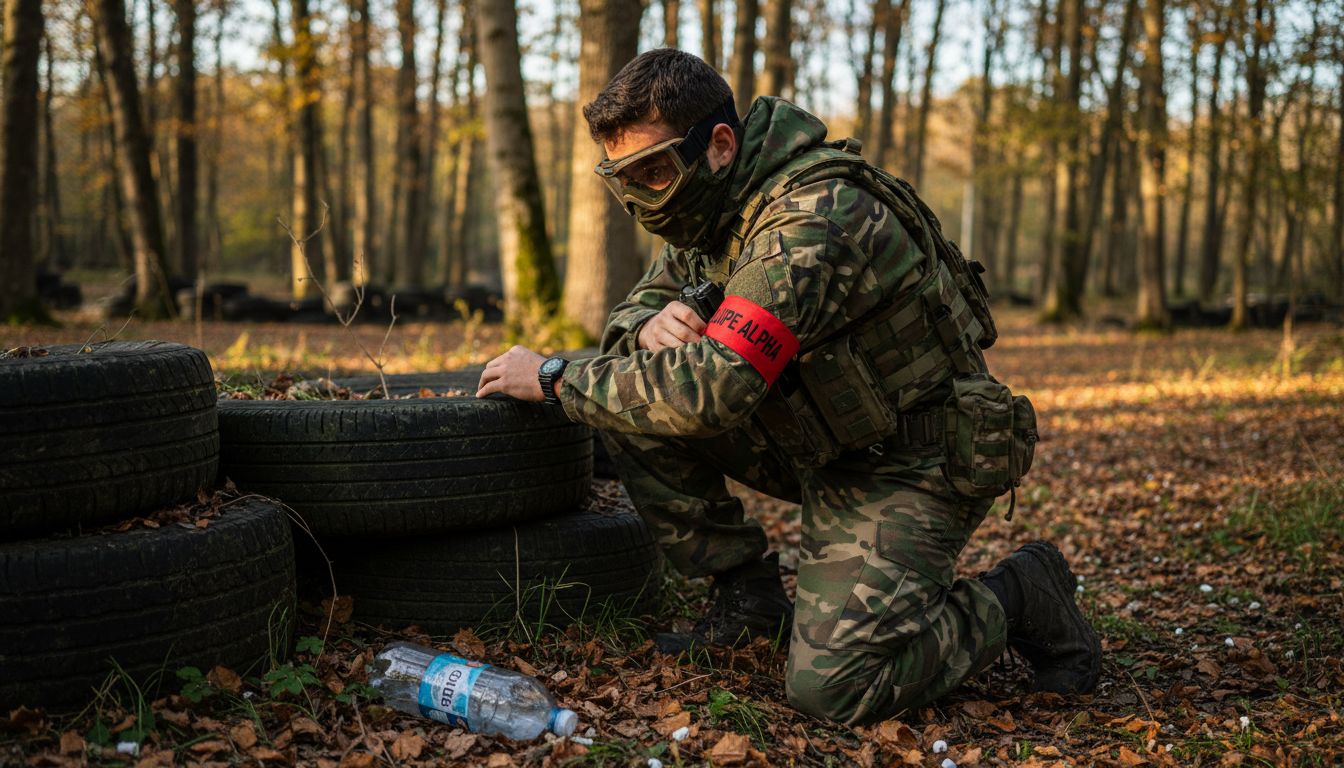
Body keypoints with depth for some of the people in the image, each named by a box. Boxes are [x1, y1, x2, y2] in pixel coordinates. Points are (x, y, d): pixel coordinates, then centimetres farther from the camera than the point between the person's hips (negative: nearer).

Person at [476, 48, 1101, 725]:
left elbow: (710, 388, -37)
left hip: (911, 463, -8)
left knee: (830, 686, -23)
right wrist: (650, 326, -15)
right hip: (819, 444, 9)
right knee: (632, 398, -6)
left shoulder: (813, 220, -29)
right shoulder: (716, 205, 1)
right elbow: (635, 305, 12)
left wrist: (555, 379, -25)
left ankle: (1015, 599, 3)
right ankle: (746, 594, 6)